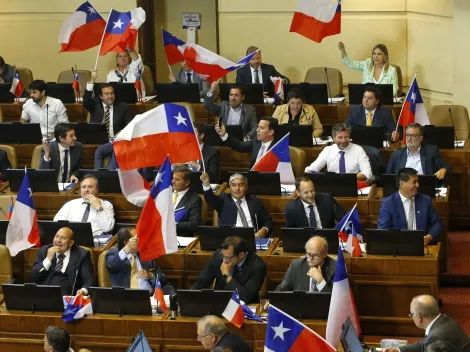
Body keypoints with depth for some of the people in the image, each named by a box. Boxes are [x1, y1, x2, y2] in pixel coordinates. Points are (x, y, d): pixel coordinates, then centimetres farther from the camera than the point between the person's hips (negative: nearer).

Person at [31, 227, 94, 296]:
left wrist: (83, 291, -24)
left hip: (68, 296, -1)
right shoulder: (44, 251, 11)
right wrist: (48, 259, -7)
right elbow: (33, 277, 5)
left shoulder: (82, 254, 4)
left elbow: (89, 280, -3)